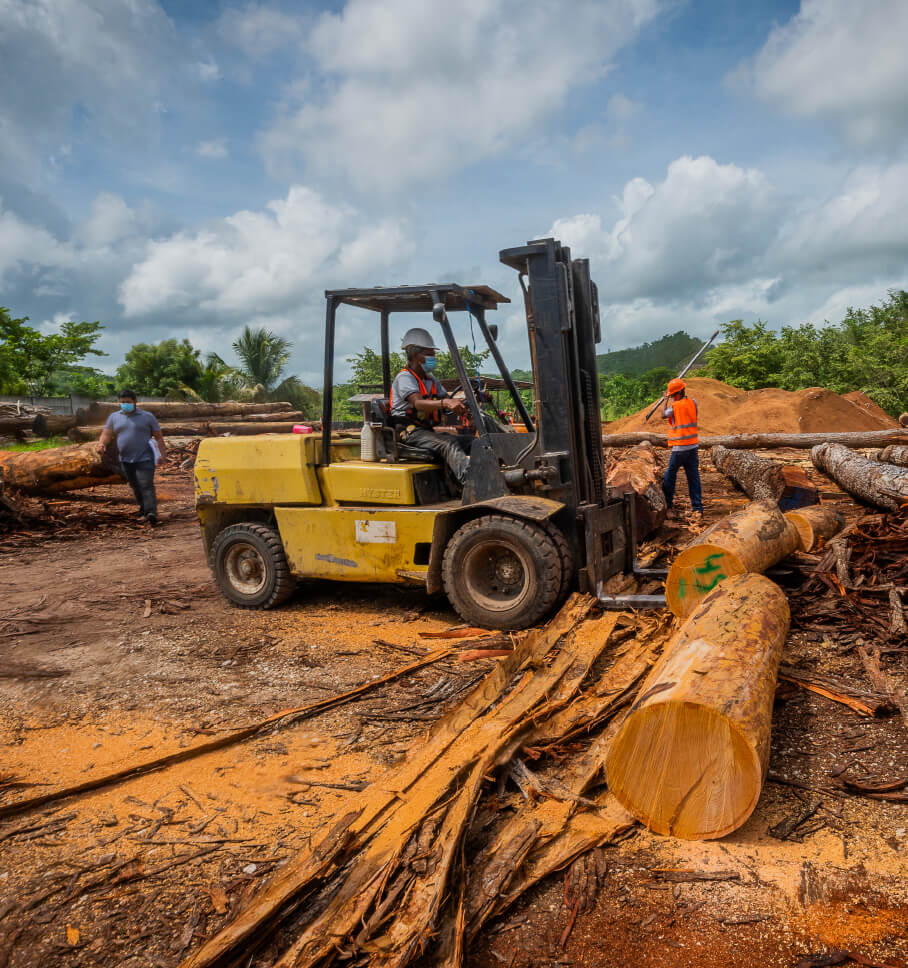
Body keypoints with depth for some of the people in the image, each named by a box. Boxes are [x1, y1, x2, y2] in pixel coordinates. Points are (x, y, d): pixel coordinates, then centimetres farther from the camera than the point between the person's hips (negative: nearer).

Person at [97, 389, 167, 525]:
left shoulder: (148, 417, 2)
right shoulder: (114, 417, 12)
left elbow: (158, 436, 2)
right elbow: (107, 433, 8)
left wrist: (162, 453, -9)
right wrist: (102, 444, -14)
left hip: (144, 459, -4)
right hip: (125, 461, 4)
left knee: (146, 486, -16)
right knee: (135, 487, 13)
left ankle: (151, 513, -26)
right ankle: (143, 508, 29)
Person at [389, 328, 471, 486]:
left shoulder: (431, 380, 21)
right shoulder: (404, 377, -8)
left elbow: (449, 402, 13)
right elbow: (418, 404, -26)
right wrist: (444, 403, -42)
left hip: (428, 430, 9)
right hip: (410, 431, -9)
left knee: (466, 442, -11)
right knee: (448, 444, -33)